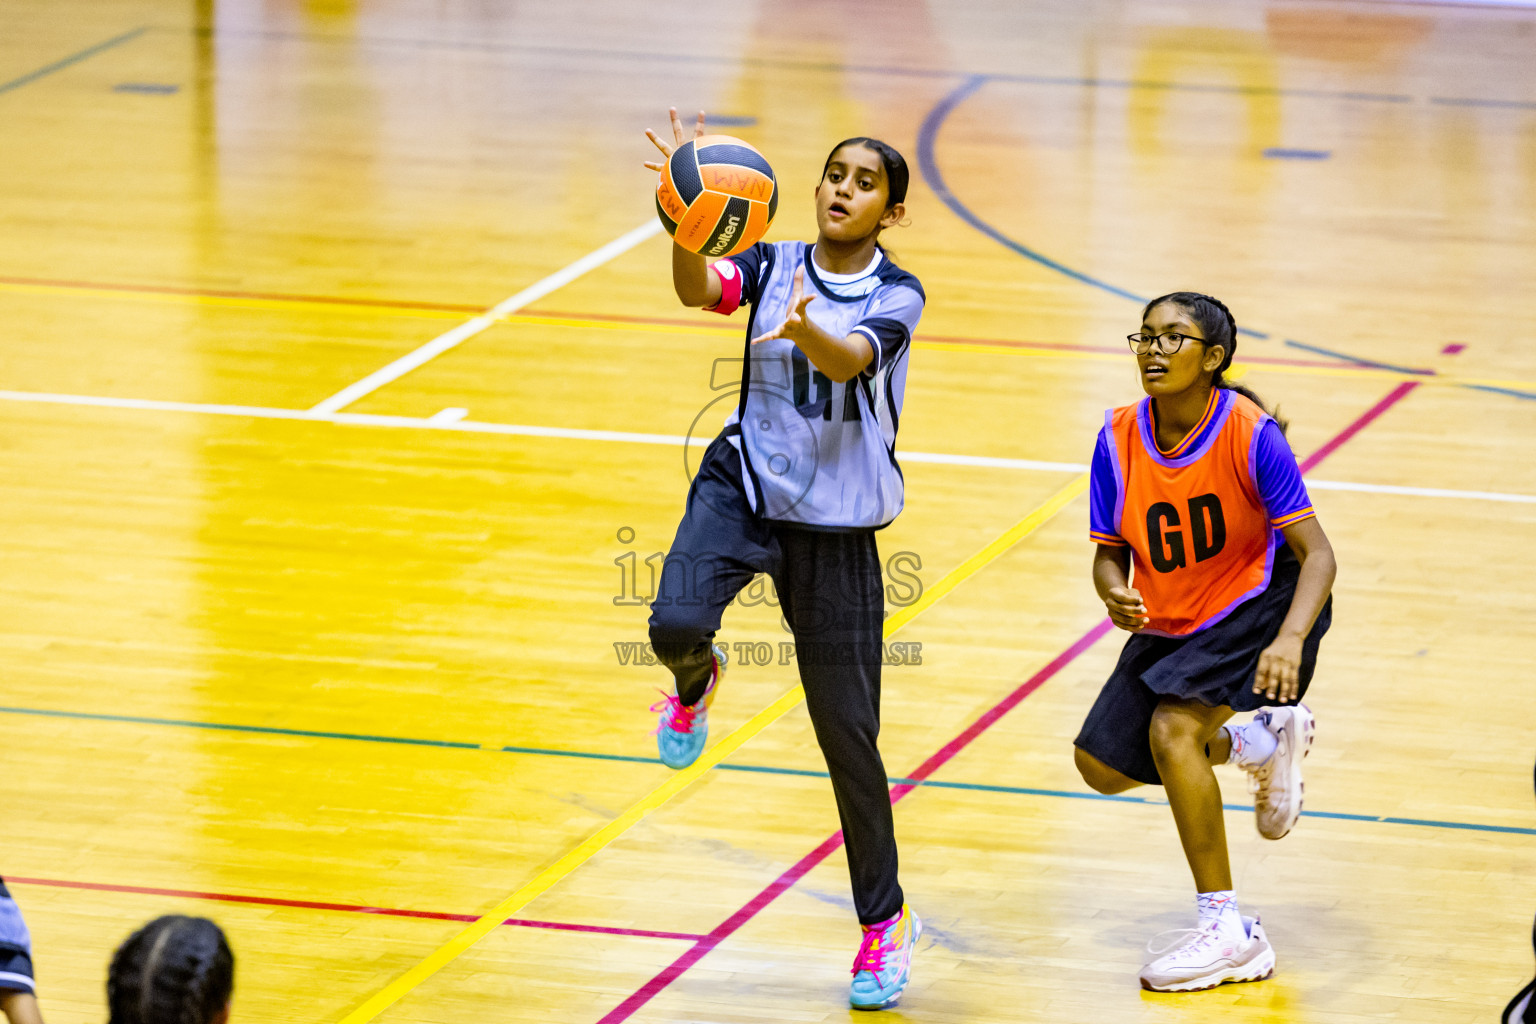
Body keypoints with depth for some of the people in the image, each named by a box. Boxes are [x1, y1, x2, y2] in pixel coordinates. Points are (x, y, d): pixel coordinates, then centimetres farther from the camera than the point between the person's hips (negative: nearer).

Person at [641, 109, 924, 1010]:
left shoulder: (897, 296, -6)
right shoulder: (774, 265, 1)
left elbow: (849, 360, -26)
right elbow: (702, 290, -19)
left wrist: (803, 328, -49)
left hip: (837, 525, -1)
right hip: (744, 486, 1)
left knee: (848, 732, 2)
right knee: (676, 624, -29)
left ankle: (885, 920, 18)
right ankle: (696, 682, 12)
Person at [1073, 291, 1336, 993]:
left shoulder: (1250, 434, -24)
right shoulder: (1120, 437, -11)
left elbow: (1316, 552, -24)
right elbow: (1111, 550, -1)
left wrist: (1290, 640, -41)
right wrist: (1116, 593, -26)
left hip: (1259, 603, -6)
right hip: (1169, 621, 7)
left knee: (1172, 726, -27)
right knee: (1103, 766, 5)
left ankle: (1227, 930, -18)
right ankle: (1262, 744, 28)